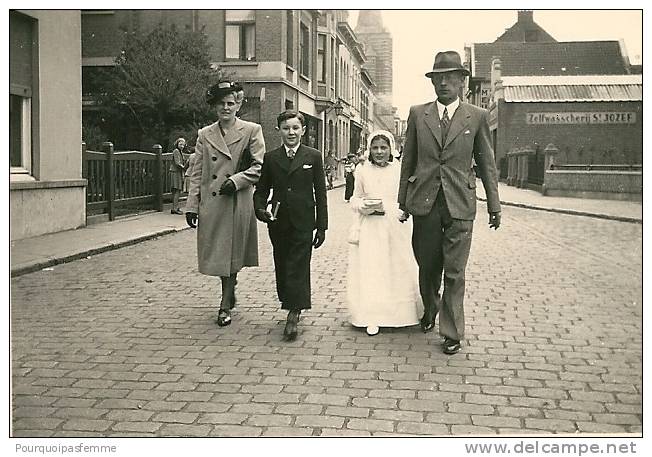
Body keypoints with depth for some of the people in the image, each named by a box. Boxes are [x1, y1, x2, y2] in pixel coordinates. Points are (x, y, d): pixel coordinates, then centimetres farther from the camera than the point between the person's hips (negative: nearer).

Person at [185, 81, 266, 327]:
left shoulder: (252, 130, 1)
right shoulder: (205, 134, 9)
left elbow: (259, 166, -2)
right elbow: (197, 173, 8)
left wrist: (236, 180, -16)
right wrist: (191, 205, 2)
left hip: (238, 203, -3)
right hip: (211, 203, 3)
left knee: (231, 253, 1)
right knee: (216, 253, 9)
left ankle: (225, 306, 11)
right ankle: (230, 293, 34)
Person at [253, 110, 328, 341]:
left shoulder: (313, 156, 2)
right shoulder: (270, 158, 7)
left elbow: (320, 193, 2)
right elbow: (261, 190, 11)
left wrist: (322, 226, -1)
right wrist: (261, 210, -9)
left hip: (303, 223, -3)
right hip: (278, 223, 3)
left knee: (298, 268, -6)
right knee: (282, 268, 10)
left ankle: (293, 316, -6)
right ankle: (291, 304, 27)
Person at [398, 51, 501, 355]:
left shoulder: (477, 117, 4)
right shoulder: (417, 114, 7)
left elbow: (487, 163, 7)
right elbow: (407, 160, 10)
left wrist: (494, 205, 6)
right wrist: (403, 201, 9)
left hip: (460, 204, -1)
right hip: (424, 202, 2)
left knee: (454, 272, 0)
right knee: (427, 266, 13)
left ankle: (452, 333, 12)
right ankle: (429, 310, 39)